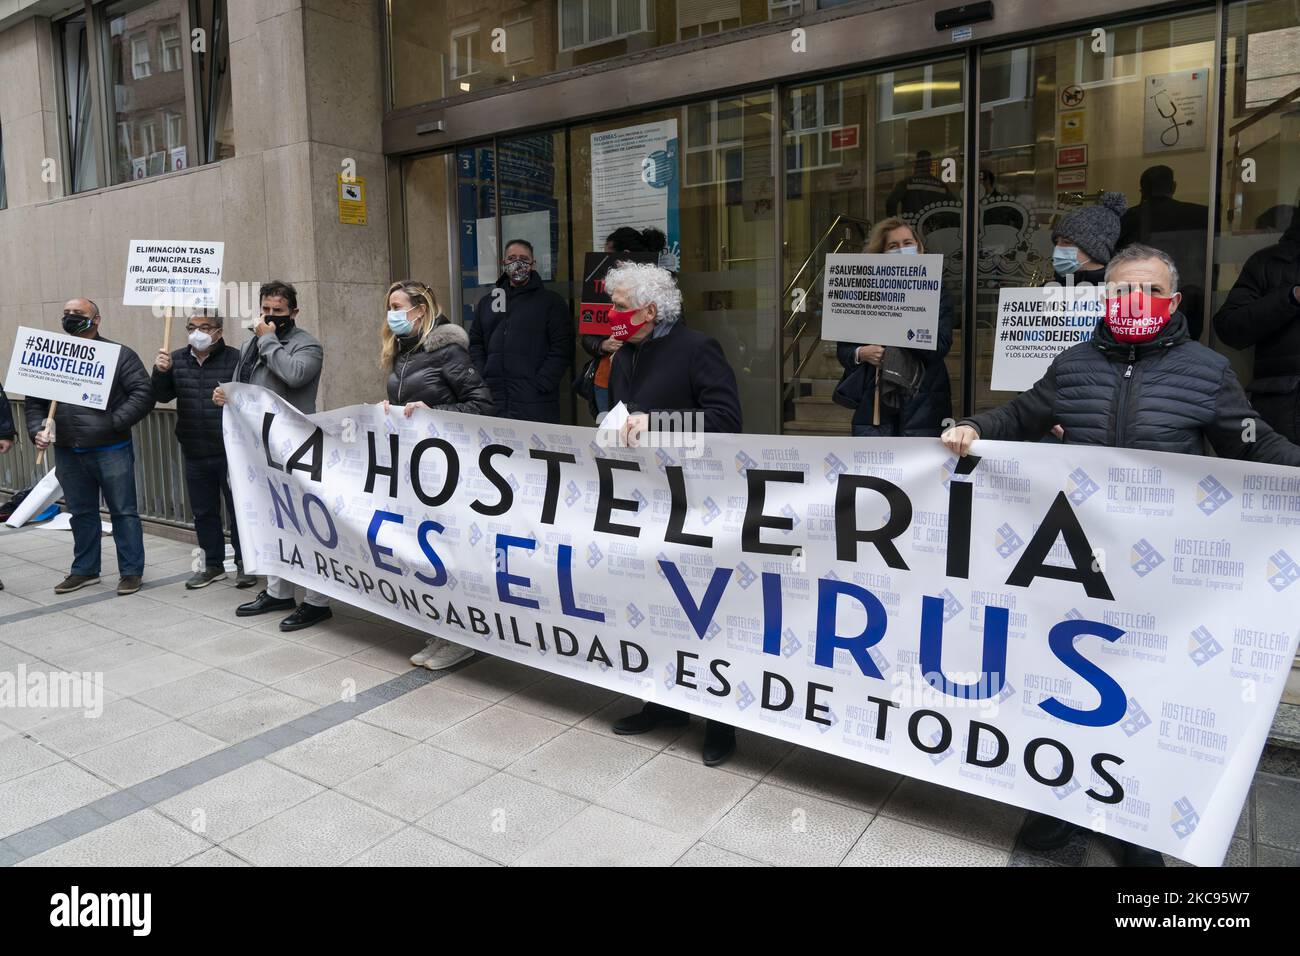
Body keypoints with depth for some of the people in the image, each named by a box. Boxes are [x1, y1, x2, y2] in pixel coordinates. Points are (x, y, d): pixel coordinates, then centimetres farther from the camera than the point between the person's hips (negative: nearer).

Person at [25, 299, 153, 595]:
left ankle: (132, 571, 12)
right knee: (81, 513, 15)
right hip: (68, 453, 5)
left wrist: (115, 422, -17)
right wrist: (37, 430, -3)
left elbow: (144, 393, -10)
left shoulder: (118, 354, -3)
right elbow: (34, 401, 14)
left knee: (123, 511, 2)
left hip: (111, 451, -5)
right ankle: (84, 570, 27)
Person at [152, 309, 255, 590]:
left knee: (239, 509, 4)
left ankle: (244, 563, 17)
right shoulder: (177, 360, 8)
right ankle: (213, 565, 26)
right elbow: (162, 396, 1)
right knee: (203, 512, 14)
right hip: (194, 454, 5)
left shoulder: (235, 359, -8)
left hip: (230, 453, -5)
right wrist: (160, 372, -15)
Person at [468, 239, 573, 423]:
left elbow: (562, 349, -5)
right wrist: (481, 380, 3)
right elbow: (475, 344, 18)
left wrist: (540, 385, -12)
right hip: (492, 399, 4)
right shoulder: (486, 302, 18)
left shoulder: (552, 302, 3)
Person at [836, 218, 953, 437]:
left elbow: (939, 347, -8)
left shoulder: (935, 293, 5)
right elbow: (843, 348, 12)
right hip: (874, 402, 1)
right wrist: (860, 354, -10)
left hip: (922, 404, -1)